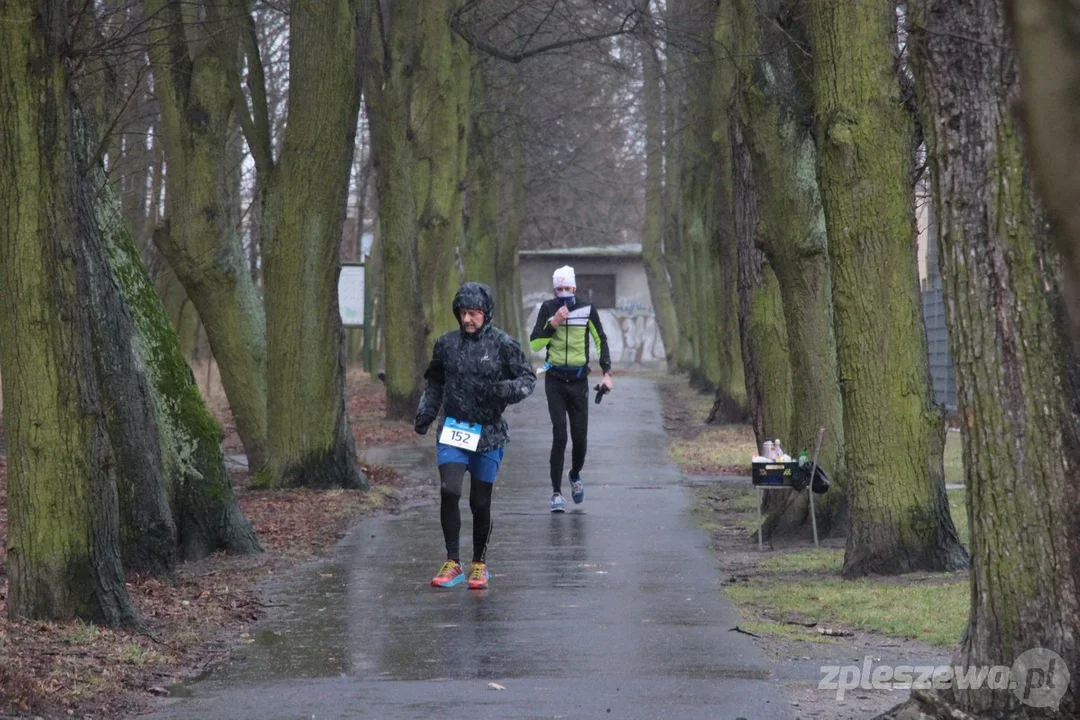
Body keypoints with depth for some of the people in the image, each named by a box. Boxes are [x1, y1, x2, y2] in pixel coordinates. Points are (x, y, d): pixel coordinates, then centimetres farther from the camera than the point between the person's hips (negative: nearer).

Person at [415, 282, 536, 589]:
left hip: (488, 434, -1)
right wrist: (426, 412, 7)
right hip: (453, 430, 1)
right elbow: (434, 381, 18)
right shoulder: (446, 344, 4)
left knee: (480, 502, 6)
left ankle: (479, 564, 24)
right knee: (449, 492, -15)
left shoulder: (503, 344, -5)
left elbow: (527, 378, 0)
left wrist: (505, 390, -20)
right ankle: (452, 564, -6)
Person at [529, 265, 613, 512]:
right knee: (559, 435, -10)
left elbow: (600, 340, 9)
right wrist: (554, 324, -19)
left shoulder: (586, 309, -1)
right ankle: (556, 492, -5)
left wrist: (607, 373, 1)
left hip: (579, 380, 1)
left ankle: (575, 476, 34)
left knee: (580, 438, 4)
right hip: (555, 380, -1)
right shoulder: (548, 309, -2)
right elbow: (535, 344, -6)